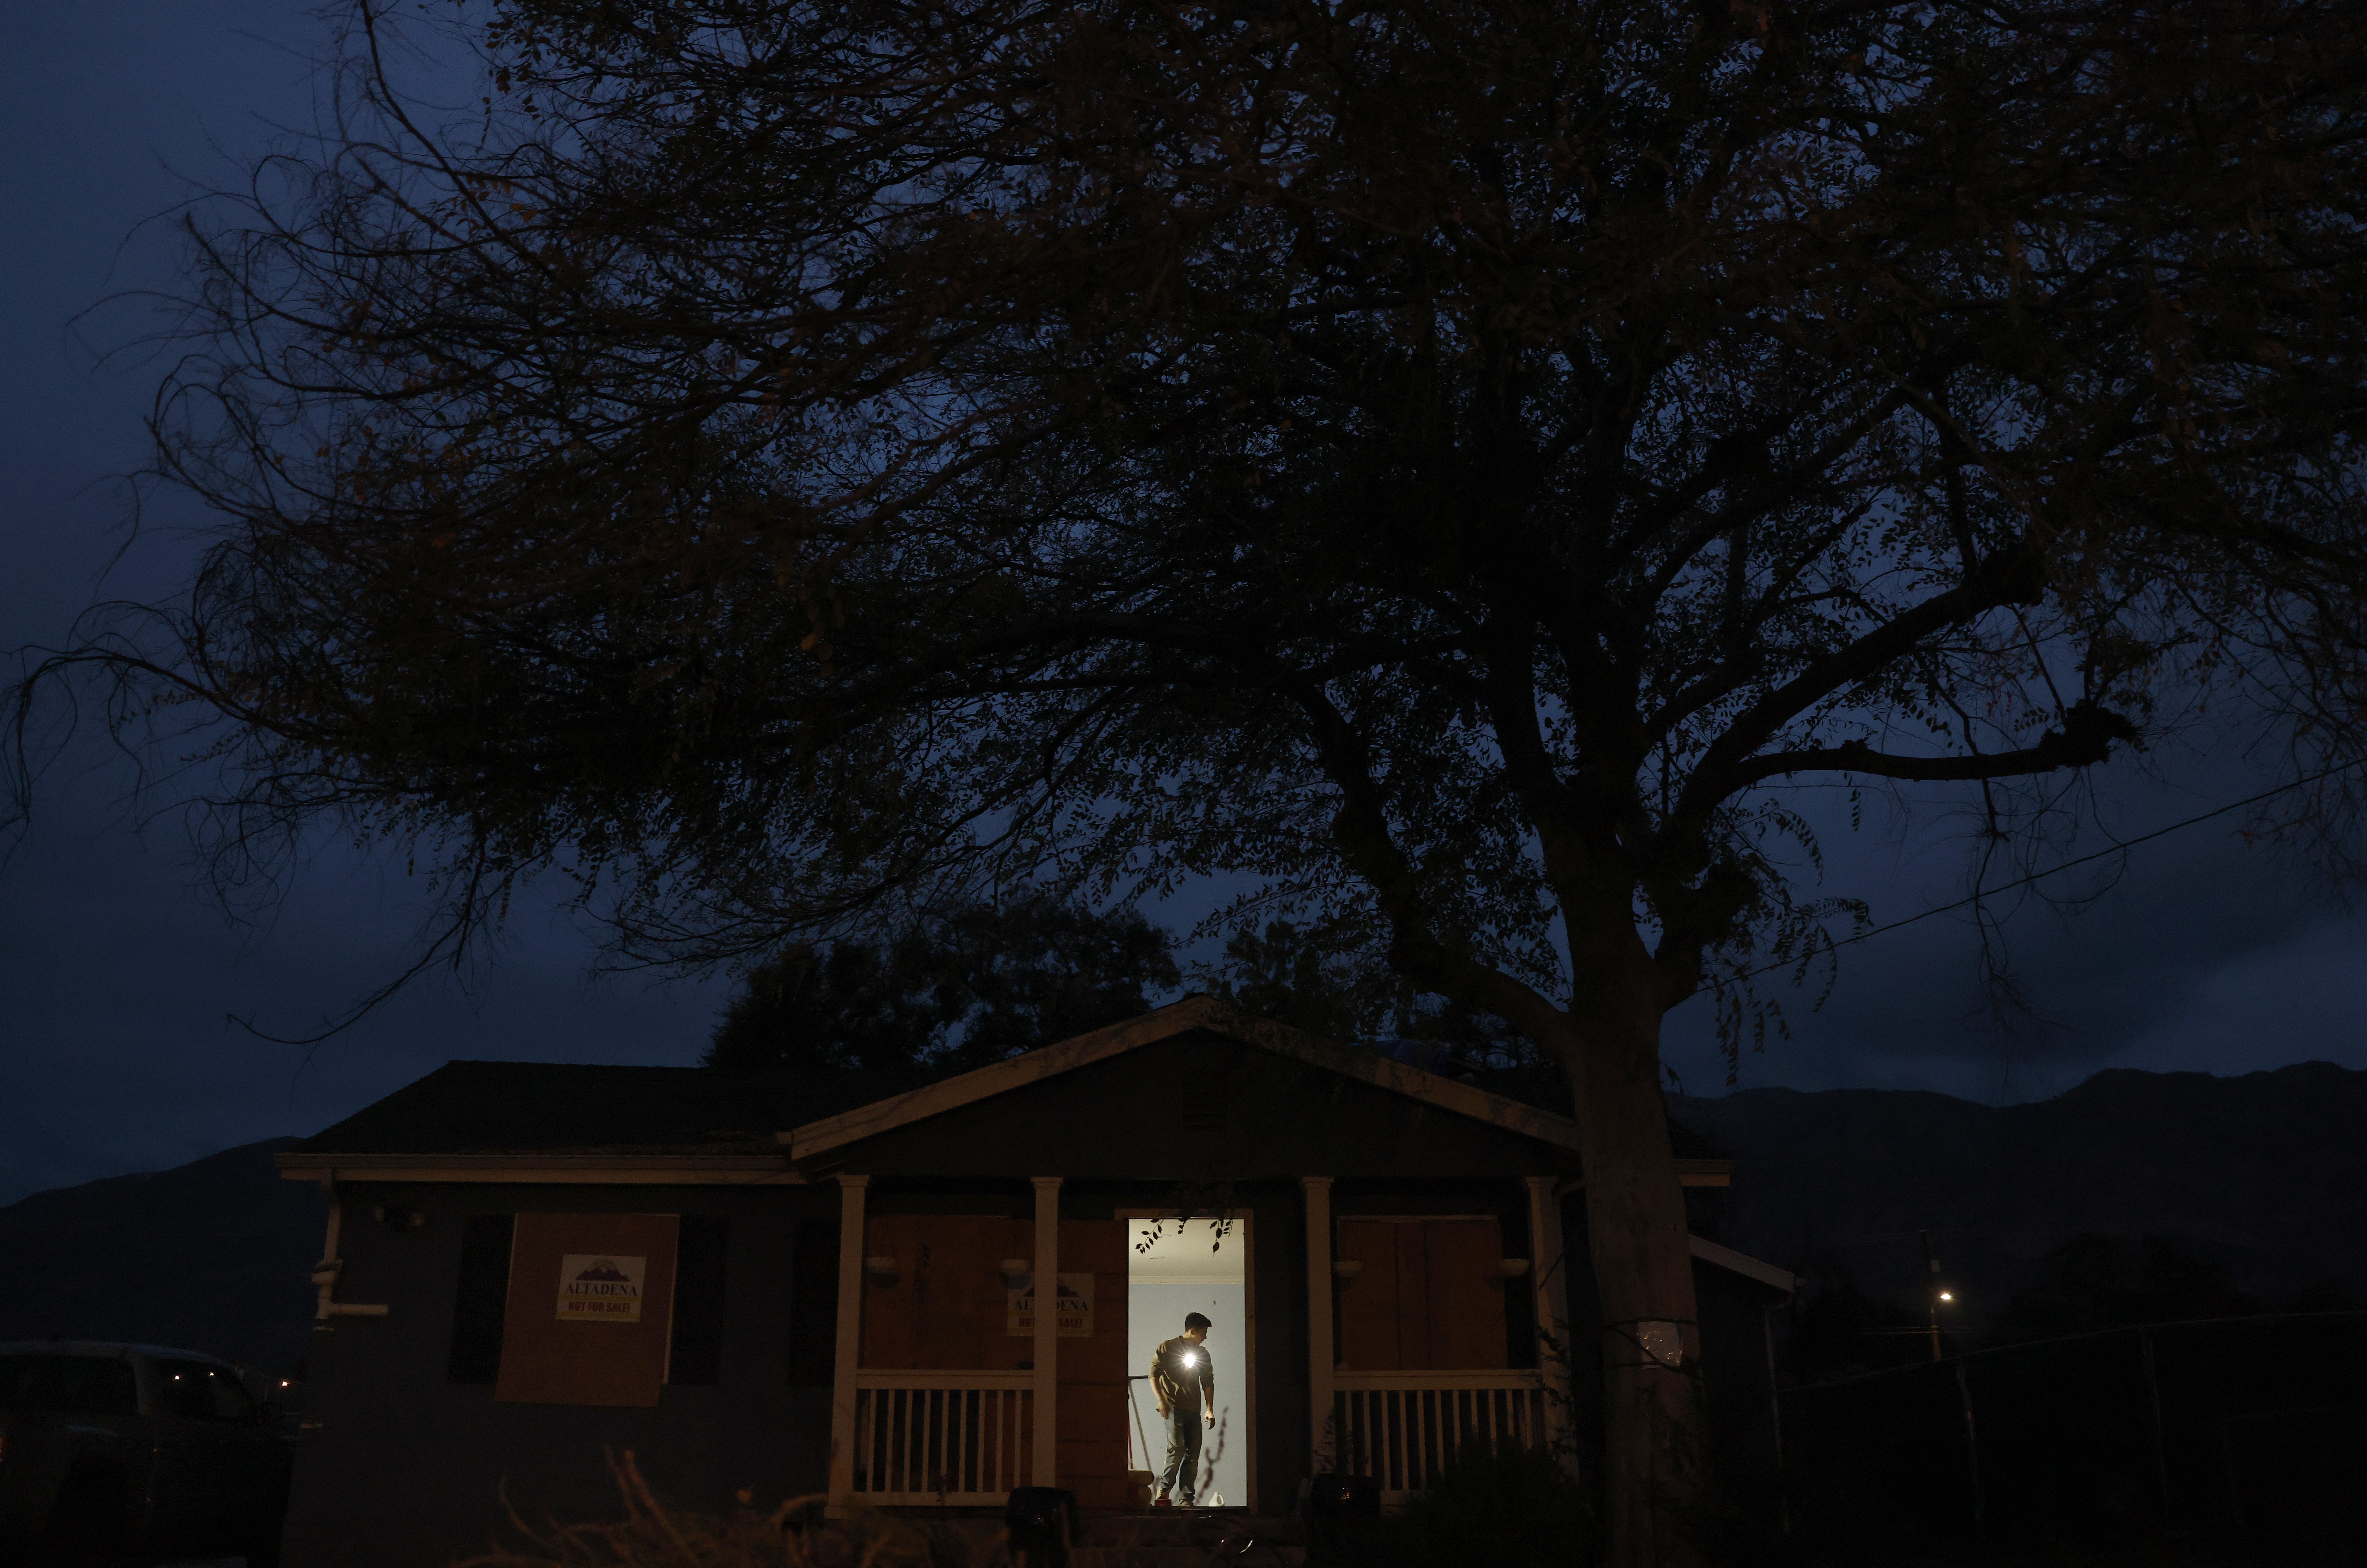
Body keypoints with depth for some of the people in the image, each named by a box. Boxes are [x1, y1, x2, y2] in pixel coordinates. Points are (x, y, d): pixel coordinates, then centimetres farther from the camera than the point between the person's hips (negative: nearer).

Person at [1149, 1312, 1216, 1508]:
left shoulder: (1203, 1354, 17)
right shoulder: (1168, 1348, 1)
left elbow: (1208, 1381, 16)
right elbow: (1154, 1374, -3)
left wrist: (1210, 1409, 5)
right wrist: (1161, 1400, -15)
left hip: (1194, 1411, 6)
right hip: (1173, 1408, -6)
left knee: (1193, 1454, 1)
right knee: (1177, 1448, -19)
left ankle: (1187, 1498, 4)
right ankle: (1164, 1491, -11)